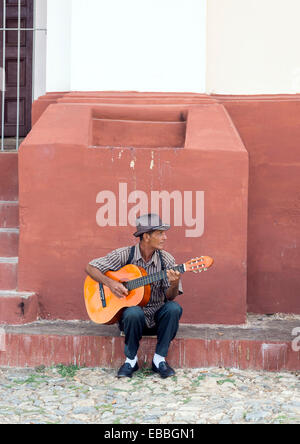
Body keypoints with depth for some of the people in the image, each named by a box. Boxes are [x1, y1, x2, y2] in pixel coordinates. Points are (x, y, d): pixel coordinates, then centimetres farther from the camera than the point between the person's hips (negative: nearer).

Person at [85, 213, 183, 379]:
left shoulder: (166, 260, -2)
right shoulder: (124, 255, -7)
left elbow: (170, 297, -4)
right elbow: (90, 267, -4)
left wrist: (174, 284, -27)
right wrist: (110, 283, -19)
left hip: (157, 317, 2)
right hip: (131, 314, -2)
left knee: (174, 308, -29)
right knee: (134, 313, -36)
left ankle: (159, 359, -14)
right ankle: (131, 360, -12)